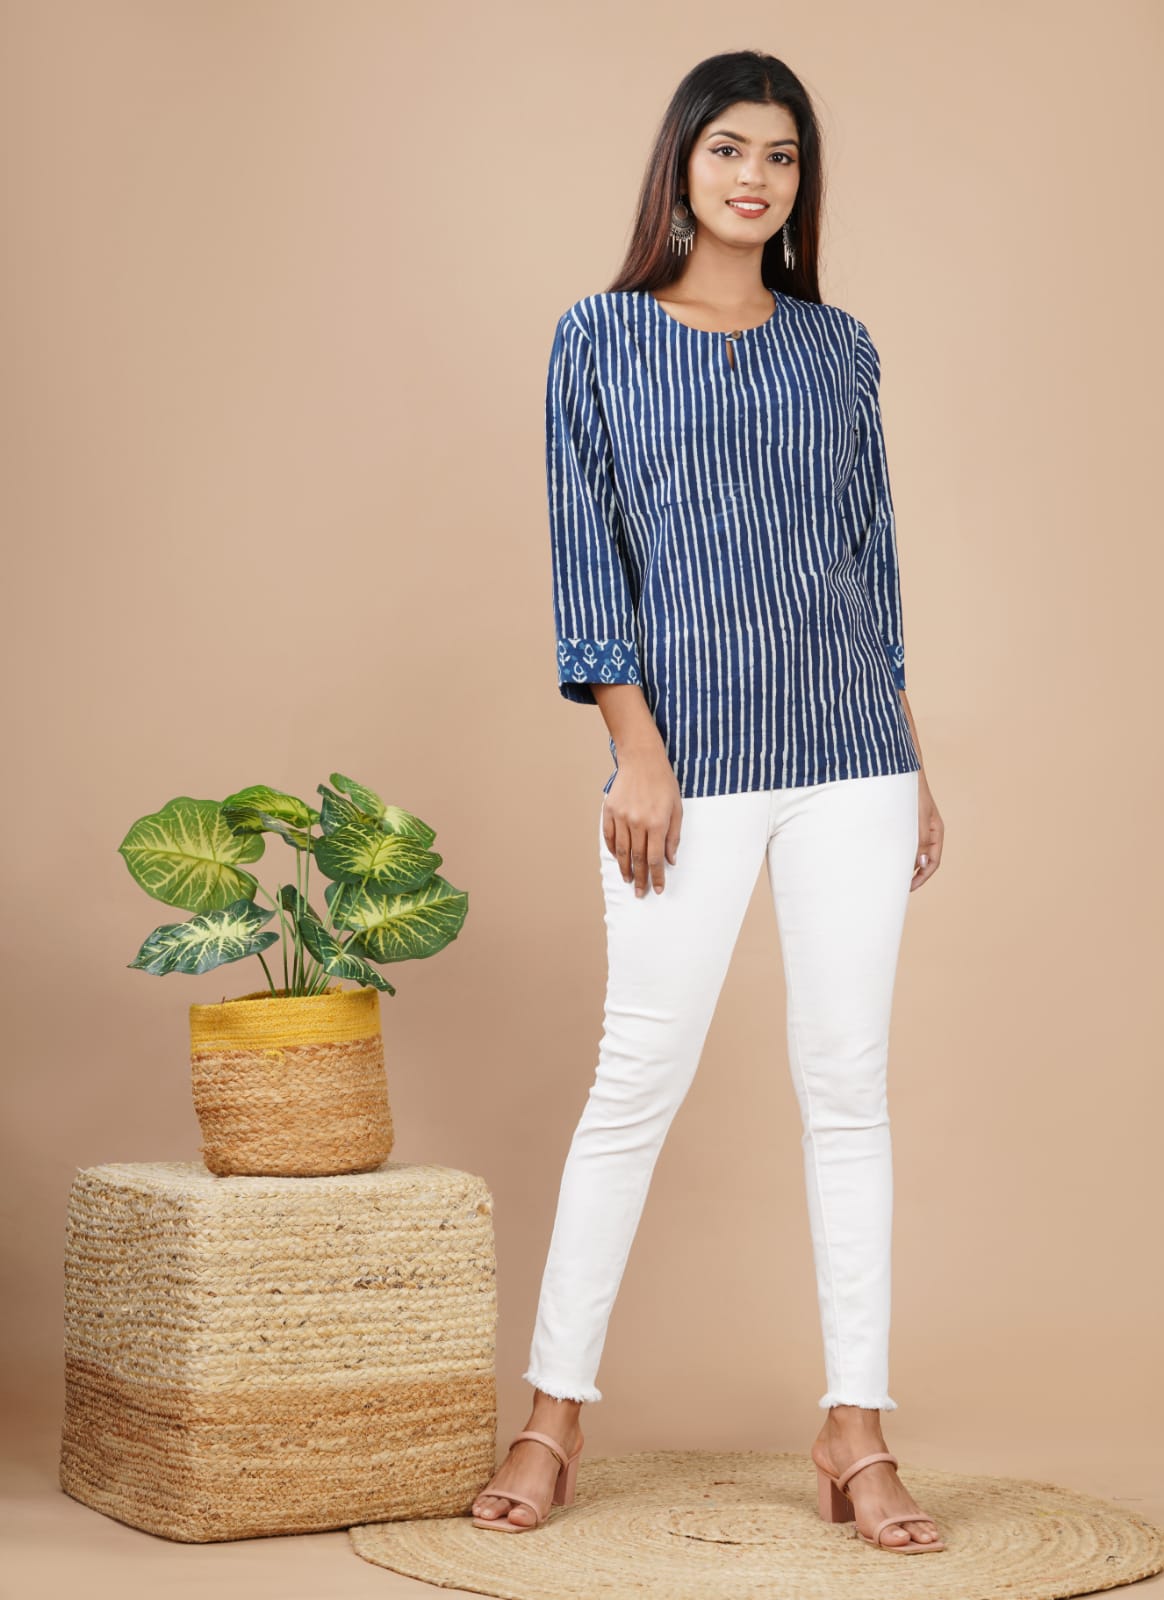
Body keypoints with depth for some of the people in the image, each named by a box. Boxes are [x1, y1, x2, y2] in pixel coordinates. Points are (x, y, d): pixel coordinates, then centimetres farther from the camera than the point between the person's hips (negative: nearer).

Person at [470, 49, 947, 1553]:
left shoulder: (837, 347, 12)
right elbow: (586, 558, -1)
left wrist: (915, 771, 11)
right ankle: (554, 1412, 12)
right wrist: (638, 753, -10)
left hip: (850, 753, 3)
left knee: (848, 1082, 2)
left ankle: (857, 1429, 9)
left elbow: (872, 561, 14)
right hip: (690, 754, -3)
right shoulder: (601, 338, 4)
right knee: (639, 1077, -1)